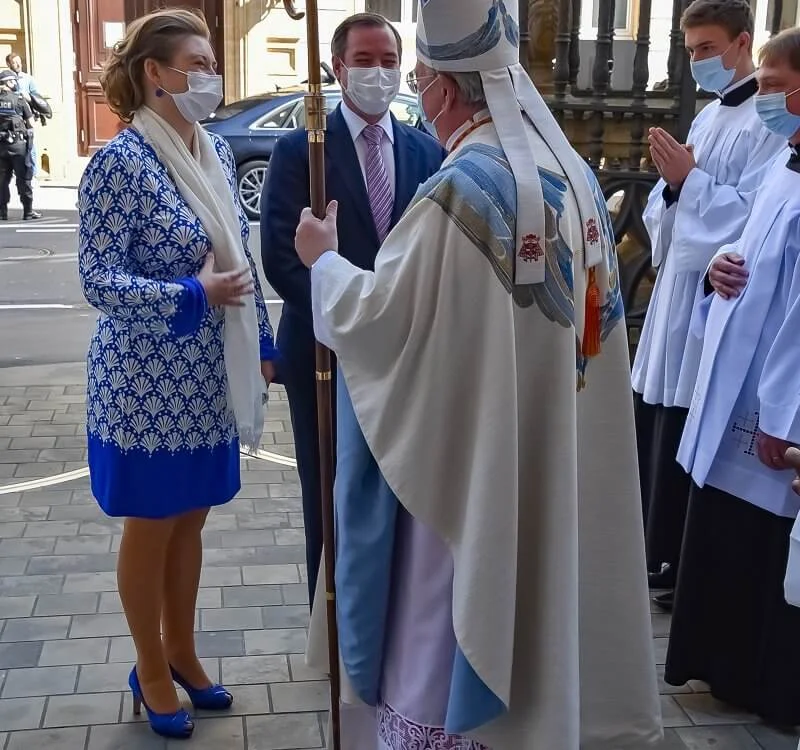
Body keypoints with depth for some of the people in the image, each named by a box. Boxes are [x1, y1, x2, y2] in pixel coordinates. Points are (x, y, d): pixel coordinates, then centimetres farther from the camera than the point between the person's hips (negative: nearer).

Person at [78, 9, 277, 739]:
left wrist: (262, 343, 10)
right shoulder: (120, 163, -16)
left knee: (190, 520, 18)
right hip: (148, 381, -6)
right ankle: (151, 669, 29)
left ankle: (182, 651, 36)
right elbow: (98, 280, -18)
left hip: (208, 378, 6)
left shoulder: (217, 153, 5)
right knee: (151, 527, 10)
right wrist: (194, 295, -25)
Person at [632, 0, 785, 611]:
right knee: (654, 434, 12)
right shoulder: (708, 117, 16)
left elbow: (754, 214, -20)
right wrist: (671, 184, -6)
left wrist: (688, 179, -16)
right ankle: (658, 553, 27)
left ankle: (687, 568, 16)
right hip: (677, 290, 8)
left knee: (690, 445, -1)